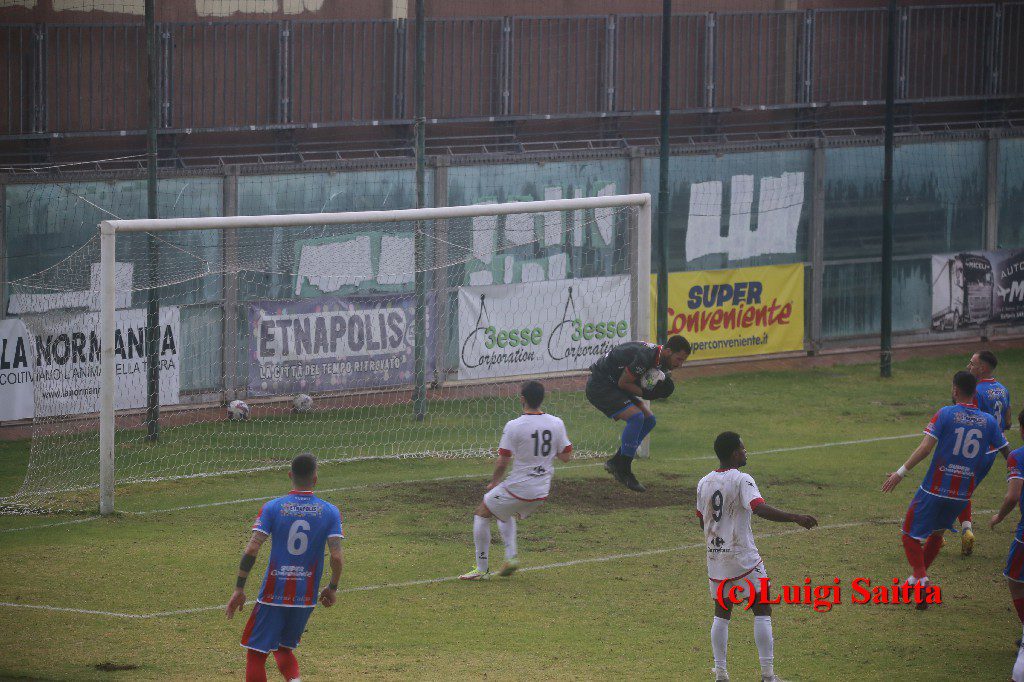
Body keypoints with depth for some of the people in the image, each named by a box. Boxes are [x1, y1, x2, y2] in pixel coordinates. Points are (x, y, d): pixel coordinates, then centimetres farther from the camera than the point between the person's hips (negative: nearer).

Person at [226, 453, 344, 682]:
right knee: (284, 648, 22)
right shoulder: (330, 512, -2)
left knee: (256, 654, 6)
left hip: (272, 595, -3)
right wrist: (332, 588, 9)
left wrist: (239, 589, -5)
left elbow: (251, 550, -12)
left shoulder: (272, 508, -6)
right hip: (306, 598, 3)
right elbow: (337, 557, -8)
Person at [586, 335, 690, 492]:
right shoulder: (644, 357, -29)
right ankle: (623, 472, -17)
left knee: (649, 420, 6)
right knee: (636, 417, -24)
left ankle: (615, 462, 10)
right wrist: (647, 393, -21)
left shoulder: (661, 361, 3)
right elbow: (623, 383, -21)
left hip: (614, 385, 10)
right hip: (600, 387, -10)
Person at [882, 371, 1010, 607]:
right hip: (962, 495, 4)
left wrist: (901, 472, -16)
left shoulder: (945, 414, -9)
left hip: (934, 489, -4)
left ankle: (921, 578, -14)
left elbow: (926, 447, -18)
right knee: (937, 533, 26)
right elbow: (1006, 452, 10)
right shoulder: (989, 422, 2)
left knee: (911, 535, 6)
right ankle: (917, 578, 31)